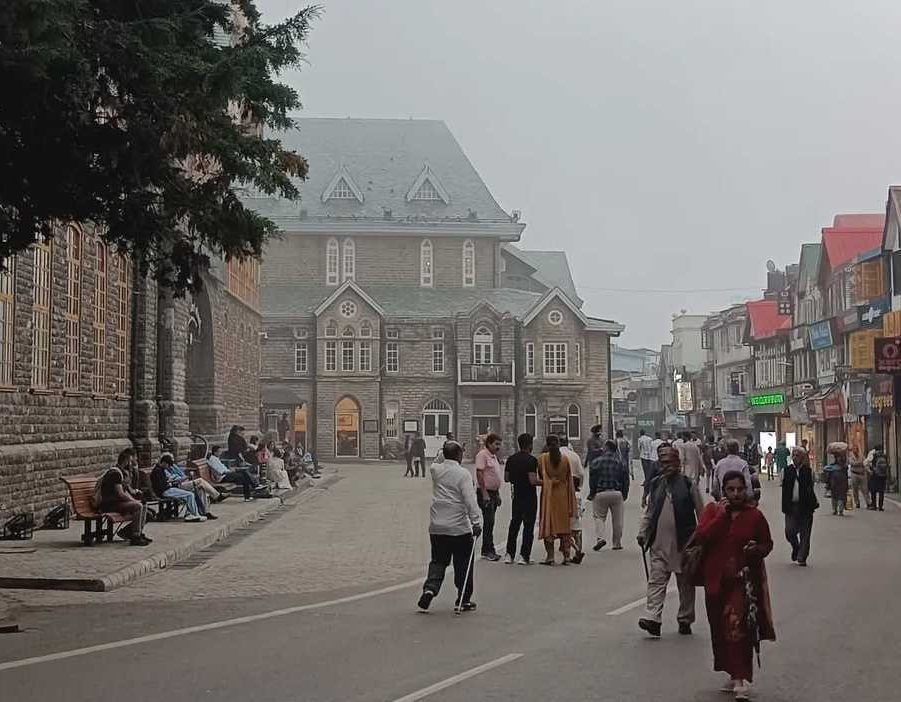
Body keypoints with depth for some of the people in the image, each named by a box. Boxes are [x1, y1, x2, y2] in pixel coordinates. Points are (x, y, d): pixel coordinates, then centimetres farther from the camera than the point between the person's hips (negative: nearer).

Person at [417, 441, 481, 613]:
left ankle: (429, 588, -8)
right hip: (459, 528, -4)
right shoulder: (463, 474, -10)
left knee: (438, 561, 15)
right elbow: (470, 500, -17)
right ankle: (463, 600, 14)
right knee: (463, 565, 9)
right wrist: (476, 522, -17)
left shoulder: (435, 470, 3)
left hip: (436, 527, 4)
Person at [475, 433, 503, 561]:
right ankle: (488, 551, -9)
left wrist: (497, 494, 21)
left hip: (494, 492, 9)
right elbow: (479, 474, -18)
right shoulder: (482, 455, -12)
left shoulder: (494, 456, 17)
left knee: (490, 522, 11)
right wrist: (484, 493, -22)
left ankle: (486, 550, 15)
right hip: (485, 493, -9)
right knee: (488, 522, -11)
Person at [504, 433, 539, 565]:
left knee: (514, 524, 14)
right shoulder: (531, 460, -15)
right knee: (528, 526, 1)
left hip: (516, 496, 6)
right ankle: (524, 556, -1)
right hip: (529, 497, -6)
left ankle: (510, 555, 13)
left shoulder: (511, 459, 5)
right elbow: (533, 480, -21)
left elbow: (506, 478, 9)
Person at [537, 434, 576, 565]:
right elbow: (569, 480, 4)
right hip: (563, 495, 2)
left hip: (548, 495, -2)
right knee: (564, 525, 9)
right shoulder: (565, 459, 0)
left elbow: (539, 477, -4)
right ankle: (566, 556, 5)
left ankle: (550, 556, -4)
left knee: (548, 525, 2)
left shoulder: (542, 458, -7)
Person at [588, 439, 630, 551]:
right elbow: (626, 480, 7)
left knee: (599, 517, 8)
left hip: (600, 493, -2)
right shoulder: (620, 463, 4)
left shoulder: (596, 462, -4)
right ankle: (617, 543, 13)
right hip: (617, 493, 2)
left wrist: (592, 493, 3)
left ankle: (600, 537, -14)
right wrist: (624, 494, 15)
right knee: (617, 520, 10)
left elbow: (592, 479, -5)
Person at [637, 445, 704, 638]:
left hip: (683, 543, -3)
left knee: (685, 583, 8)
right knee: (656, 580, -7)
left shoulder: (689, 485, -3)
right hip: (659, 544, 3)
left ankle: (685, 620, 19)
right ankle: (653, 618, -14)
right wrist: (642, 532, 8)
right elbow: (649, 511, 18)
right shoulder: (656, 484, 9)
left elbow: (701, 513, 1)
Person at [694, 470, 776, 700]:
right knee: (721, 629, 10)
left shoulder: (755, 515, 0)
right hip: (716, 579, 3)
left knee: (738, 627, -16)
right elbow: (700, 537, -10)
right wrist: (720, 516, -16)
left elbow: (767, 544, 11)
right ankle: (734, 674, 26)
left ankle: (742, 679, -15)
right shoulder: (712, 510, 4)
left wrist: (758, 549, -11)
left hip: (744, 580, -3)